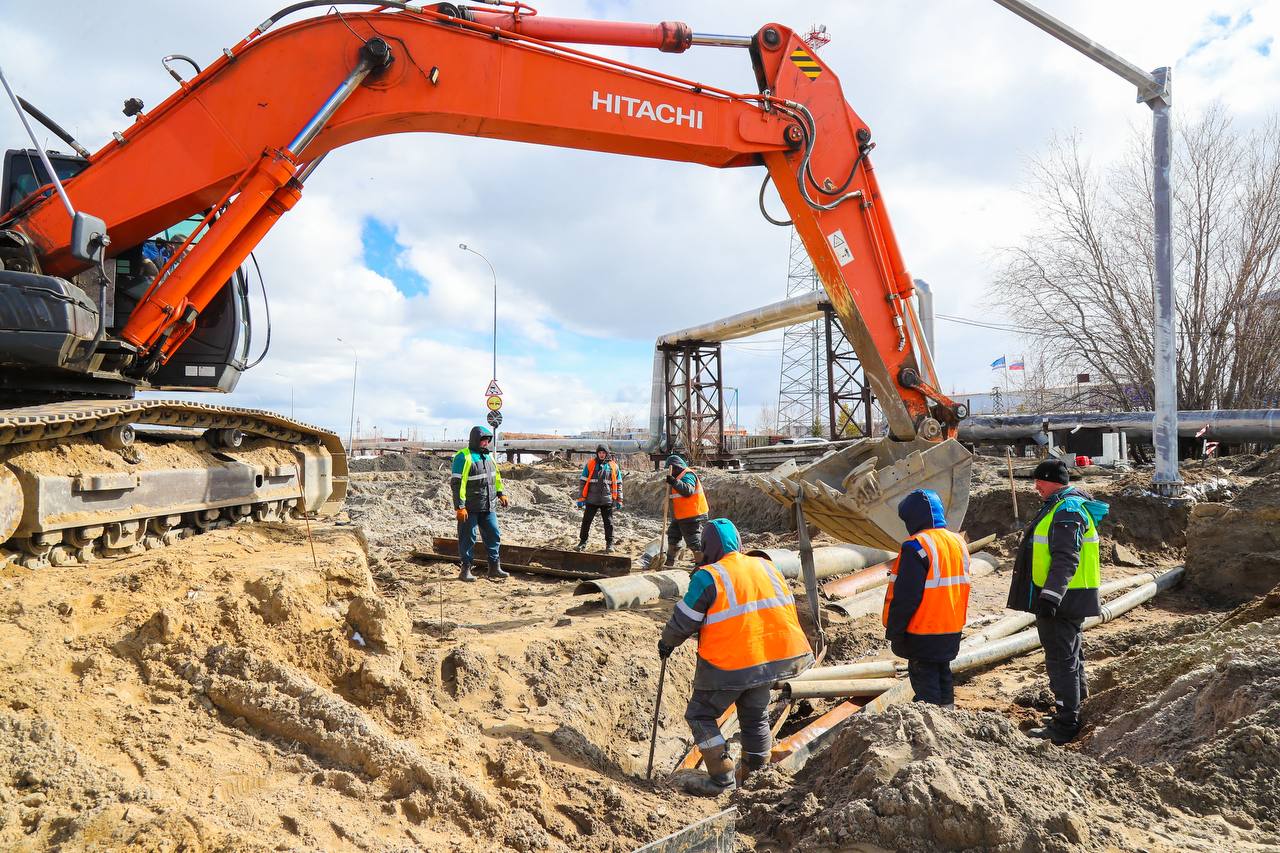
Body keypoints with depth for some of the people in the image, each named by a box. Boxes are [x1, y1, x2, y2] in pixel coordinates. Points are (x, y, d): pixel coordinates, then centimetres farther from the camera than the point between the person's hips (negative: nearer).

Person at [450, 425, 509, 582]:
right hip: (470, 508, -7)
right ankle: (466, 570, 12)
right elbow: (456, 483, -17)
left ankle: (494, 568, 16)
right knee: (468, 538, 1)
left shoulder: (487, 456, 12)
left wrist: (500, 493, 18)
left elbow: (496, 475, 26)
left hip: (488, 507, 7)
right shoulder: (463, 457, -13)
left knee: (494, 536, 8)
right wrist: (459, 507, -20)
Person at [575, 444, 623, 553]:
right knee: (586, 521, 7)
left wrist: (619, 500, 7)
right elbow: (583, 482, 3)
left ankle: (609, 544, 15)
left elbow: (618, 484, 10)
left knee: (609, 523, 5)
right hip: (591, 500, 0)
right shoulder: (590, 464, 2)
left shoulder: (613, 466, 5)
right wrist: (581, 499, -2)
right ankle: (582, 542, 21)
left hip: (607, 500, 0)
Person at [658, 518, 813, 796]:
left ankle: (722, 778, 7)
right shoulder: (767, 567, 7)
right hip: (774, 658, 7)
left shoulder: (708, 577, -12)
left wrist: (666, 642, 12)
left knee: (701, 715, 10)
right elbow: (785, 608, 16)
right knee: (755, 716, 24)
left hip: (729, 665, -6)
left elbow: (684, 621, -6)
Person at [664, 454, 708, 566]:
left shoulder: (687, 475, -16)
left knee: (694, 541, -6)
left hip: (692, 516, -11)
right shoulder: (680, 475, 17)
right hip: (680, 516, 11)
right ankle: (669, 562, 33)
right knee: (673, 536, 21)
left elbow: (688, 491, -33)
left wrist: (674, 482, -36)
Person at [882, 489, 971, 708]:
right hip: (952, 631, 8)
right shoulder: (958, 542, 8)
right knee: (943, 679, 19)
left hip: (923, 634, -8)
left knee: (925, 684, 1)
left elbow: (905, 597, -20)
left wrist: (893, 632, -12)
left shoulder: (917, 546, -19)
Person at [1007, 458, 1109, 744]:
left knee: (1061, 660, -5)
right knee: (1070, 655, 23)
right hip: (1059, 597, 11)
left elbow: (1066, 560, -28)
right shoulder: (1061, 506, 15)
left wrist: (1050, 595, -34)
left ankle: (1065, 726, 1)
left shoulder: (1067, 511, -19)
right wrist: (1048, 595, 28)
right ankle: (1076, 706, 39)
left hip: (1061, 599, -11)